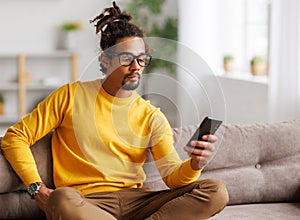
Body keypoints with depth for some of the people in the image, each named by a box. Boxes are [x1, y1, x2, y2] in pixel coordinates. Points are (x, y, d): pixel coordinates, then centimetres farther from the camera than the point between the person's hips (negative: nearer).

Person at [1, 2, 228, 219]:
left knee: (217, 191, -18)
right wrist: (38, 188, -6)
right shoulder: (72, 96, 6)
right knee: (63, 199, -40)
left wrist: (194, 165, -21)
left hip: (135, 200, 3)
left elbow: (172, 176, 3)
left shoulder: (152, 117, 13)